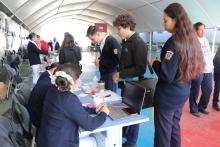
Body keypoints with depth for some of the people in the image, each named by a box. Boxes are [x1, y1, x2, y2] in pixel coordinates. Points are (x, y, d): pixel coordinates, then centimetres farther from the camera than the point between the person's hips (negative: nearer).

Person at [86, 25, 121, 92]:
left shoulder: (112, 41, -19)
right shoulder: (102, 42, 5)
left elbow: (117, 60, -22)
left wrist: (100, 62, -18)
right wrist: (99, 60, -1)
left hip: (111, 74, -7)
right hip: (103, 73, 8)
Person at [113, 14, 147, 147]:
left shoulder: (138, 43, -18)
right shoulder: (126, 42, 8)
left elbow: (140, 68, -23)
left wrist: (120, 74, -21)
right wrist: (119, 73, 6)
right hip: (125, 83, 8)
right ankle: (123, 132, 43)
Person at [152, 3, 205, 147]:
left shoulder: (174, 41, -21)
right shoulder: (191, 39, 4)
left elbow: (167, 75, -25)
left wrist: (155, 63, -8)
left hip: (168, 94, -8)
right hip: (183, 91, 9)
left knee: (163, 131, 7)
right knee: (174, 126, 23)